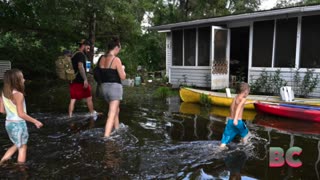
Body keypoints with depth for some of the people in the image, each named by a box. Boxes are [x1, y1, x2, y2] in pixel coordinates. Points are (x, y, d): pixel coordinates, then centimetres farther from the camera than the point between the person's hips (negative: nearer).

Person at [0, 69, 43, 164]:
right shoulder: (18, 95, -22)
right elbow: (21, 114, -23)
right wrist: (35, 121, -15)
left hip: (9, 123, 8)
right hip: (18, 124, -7)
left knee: (17, 145, 27)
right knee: (22, 148, 10)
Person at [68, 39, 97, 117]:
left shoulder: (74, 55, 18)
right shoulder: (81, 55, -10)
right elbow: (80, 67, -23)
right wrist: (85, 79, -27)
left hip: (73, 81, 8)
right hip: (80, 81, -8)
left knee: (73, 99, 7)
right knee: (89, 98, 6)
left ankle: (70, 116, 6)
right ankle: (92, 113, 16)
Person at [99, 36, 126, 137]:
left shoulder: (102, 59, 7)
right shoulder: (116, 59, -13)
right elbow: (123, 77, -12)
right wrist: (122, 69, 7)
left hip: (104, 86, 8)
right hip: (114, 87, -8)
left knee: (116, 110, 26)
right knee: (112, 114, -7)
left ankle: (117, 130, 38)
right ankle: (106, 137, -12)